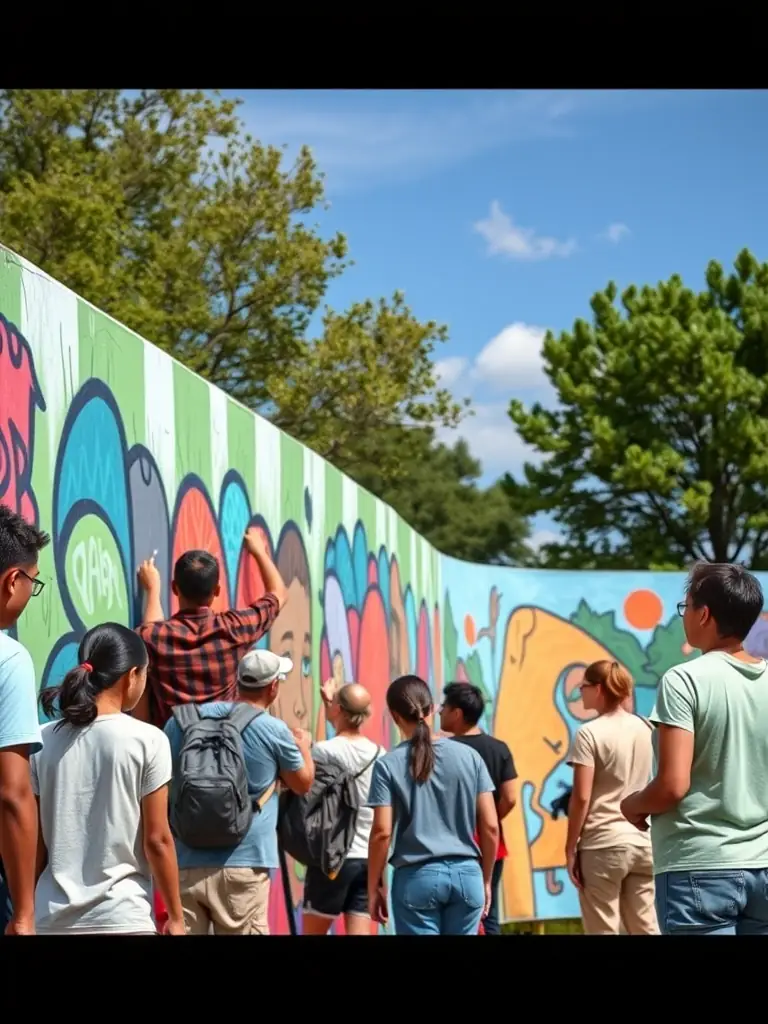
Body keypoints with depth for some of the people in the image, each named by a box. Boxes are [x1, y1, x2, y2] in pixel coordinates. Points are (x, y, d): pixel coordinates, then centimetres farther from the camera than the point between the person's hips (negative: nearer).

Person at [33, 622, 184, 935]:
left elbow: (34, 839, 6)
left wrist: (27, 911, 15)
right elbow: (157, 840, -6)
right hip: (121, 917, -4)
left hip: (53, 917, 4)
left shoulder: (45, 740, 4)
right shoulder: (146, 740, -6)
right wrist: (175, 916, 3)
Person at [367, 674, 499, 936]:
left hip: (417, 876, -2)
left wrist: (374, 886, 3)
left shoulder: (388, 765, -3)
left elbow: (382, 832, -7)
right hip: (466, 874, 3)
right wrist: (486, 880, 14)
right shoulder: (469, 756, 4)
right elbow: (490, 827, 3)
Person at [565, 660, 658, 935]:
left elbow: (581, 797, -12)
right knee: (645, 929, 10)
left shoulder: (590, 733, -9)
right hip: (643, 842, 6)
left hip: (603, 843, -6)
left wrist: (570, 848, -6)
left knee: (603, 930, 0)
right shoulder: (646, 729, 9)